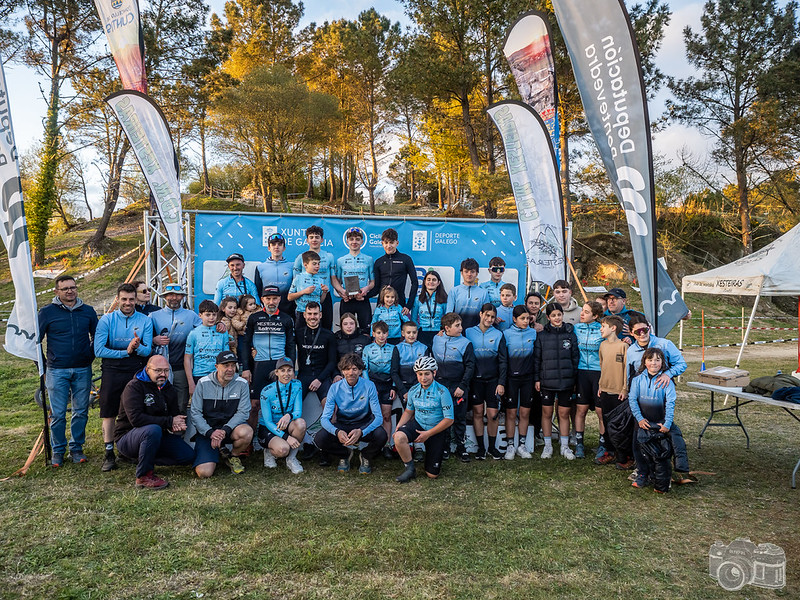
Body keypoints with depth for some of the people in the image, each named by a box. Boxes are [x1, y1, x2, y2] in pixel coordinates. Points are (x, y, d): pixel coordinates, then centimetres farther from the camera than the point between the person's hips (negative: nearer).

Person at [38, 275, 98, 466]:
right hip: (57, 371, -2)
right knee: (58, 414, 1)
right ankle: (58, 451, 15)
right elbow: (36, 340, 5)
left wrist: (90, 358, 7)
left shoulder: (88, 311, 6)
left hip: (83, 371, 2)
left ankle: (76, 448, 19)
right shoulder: (47, 312, 0)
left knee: (81, 412, 7)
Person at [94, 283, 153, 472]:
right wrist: (125, 352, -12)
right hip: (112, 371, 0)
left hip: (136, 371, 0)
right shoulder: (106, 320, 0)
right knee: (108, 412, 3)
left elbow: (147, 351, -2)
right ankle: (109, 453, 12)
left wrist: (138, 347, -24)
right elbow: (99, 350, -6)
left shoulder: (145, 321, 2)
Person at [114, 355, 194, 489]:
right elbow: (136, 419, -28)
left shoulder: (169, 389, 7)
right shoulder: (134, 386, -16)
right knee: (153, 430, -39)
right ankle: (143, 476, -23)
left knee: (188, 455, -8)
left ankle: (143, 459, 8)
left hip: (156, 438, 7)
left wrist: (178, 426, -17)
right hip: (127, 438, -7)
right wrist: (169, 422, -27)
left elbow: (176, 414, 9)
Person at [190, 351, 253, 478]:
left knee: (246, 432, -36)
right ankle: (219, 450, 17)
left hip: (231, 426, 0)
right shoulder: (203, 383, -4)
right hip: (207, 430, 0)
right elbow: (195, 413, -6)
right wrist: (210, 432, -20)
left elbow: (243, 412, -8)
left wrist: (225, 430, -24)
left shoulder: (242, 384, -4)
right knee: (204, 473, -19)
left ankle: (233, 456, -1)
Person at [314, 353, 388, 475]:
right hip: (342, 425, 1)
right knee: (319, 439, -27)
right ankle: (345, 454, 7)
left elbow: (378, 417, -18)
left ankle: (366, 457, 4)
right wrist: (337, 432, -36)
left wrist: (361, 432, -37)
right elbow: (325, 418, -14)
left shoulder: (369, 386, -14)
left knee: (381, 435, -33)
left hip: (364, 424, -1)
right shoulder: (335, 388, -12)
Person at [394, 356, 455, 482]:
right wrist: (398, 427, -5)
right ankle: (410, 468, -10)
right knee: (399, 437, -33)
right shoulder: (413, 391, -2)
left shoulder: (442, 392, -16)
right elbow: (408, 411, 13)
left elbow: (449, 419, -15)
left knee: (432, 474, -1)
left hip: (436, 431, -2)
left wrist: (428, 433, -17)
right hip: (417, 424, 3)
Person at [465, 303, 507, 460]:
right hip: (475, 379, 0)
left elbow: (503, 361, 5)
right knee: (477, 412, 3)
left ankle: (492, 447, 16)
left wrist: (501, 383, -3)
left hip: (493, 379, 0)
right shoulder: (469, 332, 5)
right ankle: (481, 447, 14)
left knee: (493, 414, 0)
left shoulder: (498, 334, 5)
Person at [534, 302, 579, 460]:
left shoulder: (570, 333, 4)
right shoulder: (542, 335, 2)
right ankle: (548, 445, 18)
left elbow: (575, 356, 8)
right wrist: (536, 378, 0)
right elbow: (536, 358, 4)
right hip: (547, 380, 0)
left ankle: (565, 446, 19)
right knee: (547, 412, 6)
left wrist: (574, 377, 3)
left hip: (566, 380, 0)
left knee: (564, 413, 7)